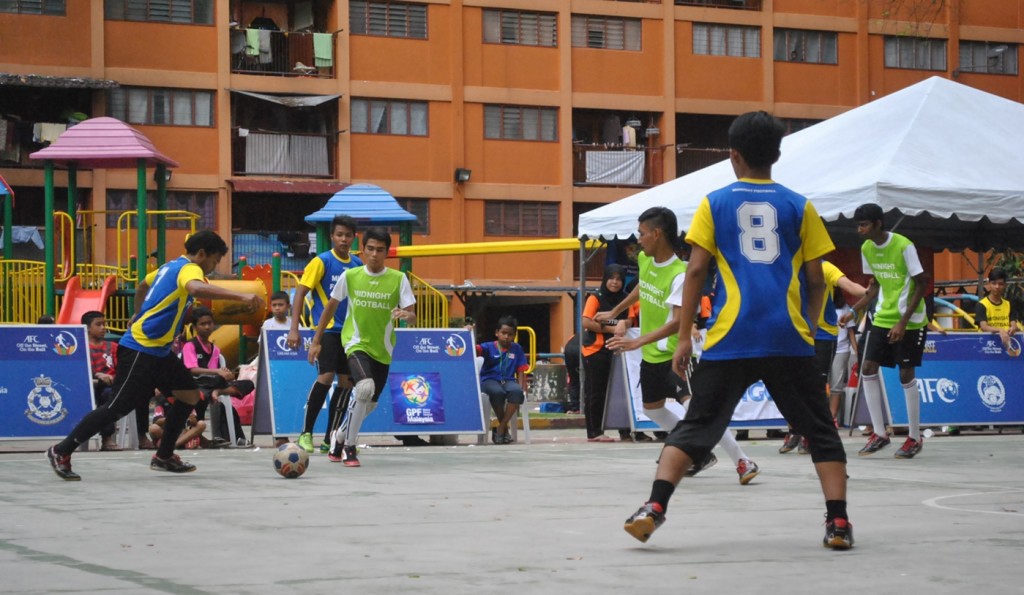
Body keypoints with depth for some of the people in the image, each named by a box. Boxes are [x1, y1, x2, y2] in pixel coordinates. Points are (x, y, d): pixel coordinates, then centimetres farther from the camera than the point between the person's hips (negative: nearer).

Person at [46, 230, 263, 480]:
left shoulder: (172, 267, 14)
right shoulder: (188, 269, -15)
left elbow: (142, 285, 33)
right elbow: (196, 289, -41)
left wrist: (139, 315, 45)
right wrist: (241, 296, -49)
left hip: (158, 351, 11)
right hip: (139, 351, -11)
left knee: (190, 395, 8)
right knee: (118, 408, -8)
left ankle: (163, 457, 15)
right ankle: (61, 451, 1)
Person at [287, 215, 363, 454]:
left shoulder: (357, 264, 8)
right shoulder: (322, 261, -7)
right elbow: (301, 292, -8)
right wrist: (294, 328, -15)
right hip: (326, 328, -6)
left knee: (346, 381, 4)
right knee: (326, 376, -17)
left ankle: (330, 440, 12)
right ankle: (306, 433, -4)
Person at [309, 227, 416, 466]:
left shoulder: (398, 279, -5)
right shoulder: (350, 276, -5)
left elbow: (412, 317, -7)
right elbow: (331, 307, 7)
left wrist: (406, 315, -32)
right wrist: (316, 340, 8)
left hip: (382, 348, 3)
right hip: (356, 343, -3)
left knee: (370, 404, 12)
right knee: (365, 387, -29)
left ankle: (339, 437, 41)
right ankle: (349, 447, -13)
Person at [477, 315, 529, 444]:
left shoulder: (517, 349, 13)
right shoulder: (489, 347, 4)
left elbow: (520, 371, 11)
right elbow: (476, 350, -16)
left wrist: (522, 388, -4)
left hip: (508, 380, 2)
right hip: (489, 380, -2)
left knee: (517, 391, -35)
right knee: (497, 392, -39)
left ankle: (500, 429, -23)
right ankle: (505, 428, -15)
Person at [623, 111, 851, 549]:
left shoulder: (715, 203, 7)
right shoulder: (798, 206, 9)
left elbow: (696, 270, 1)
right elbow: (815, 278, 7)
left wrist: (684, 337, 3)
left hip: (729, 340, 0)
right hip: (788, 340, 0)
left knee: (695, 426, 5)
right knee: (820, 430, 9)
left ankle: (654, 508, -9)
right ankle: (838, 522, 0)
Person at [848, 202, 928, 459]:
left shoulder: (904, 246, -17)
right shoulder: (867, 248, 3)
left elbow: (920, 285, -14)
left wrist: (903, 322, -19)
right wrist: (854, 310, 2)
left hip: (909, 321, -6)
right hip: (882, 319, 6)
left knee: (906, 375, -4)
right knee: (867, 369, -3)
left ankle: (915, 437, 9)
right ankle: (880, 433, 6)